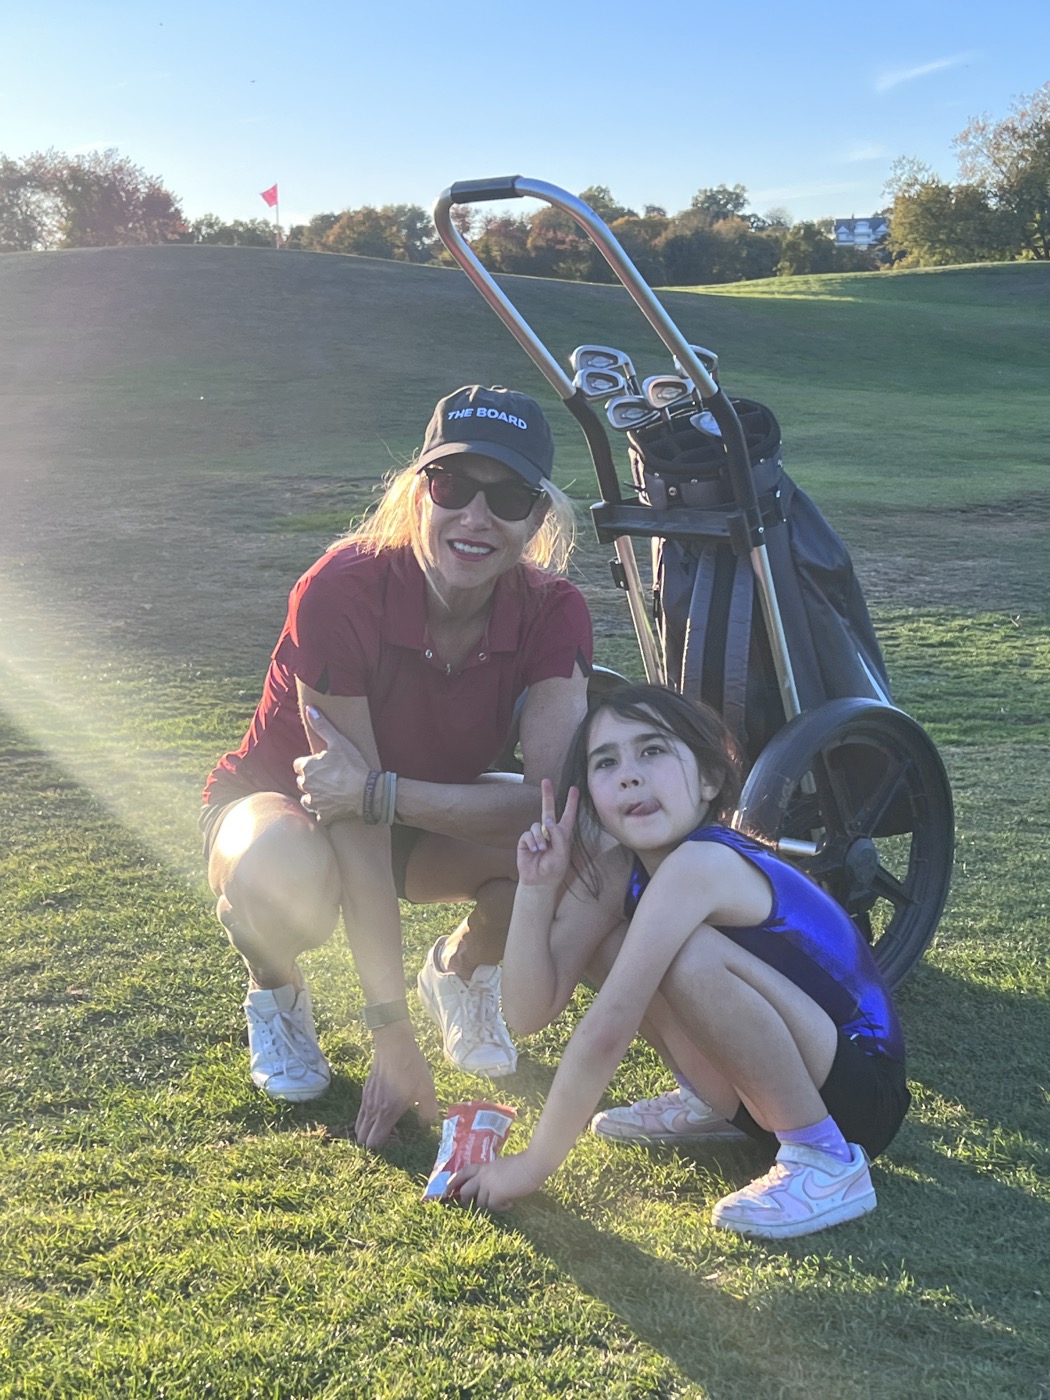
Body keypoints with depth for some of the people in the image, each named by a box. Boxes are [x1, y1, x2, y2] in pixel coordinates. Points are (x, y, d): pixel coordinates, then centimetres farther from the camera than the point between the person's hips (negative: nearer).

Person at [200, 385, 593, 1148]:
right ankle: (276, 990, -2)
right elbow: (355, 823, -32)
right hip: (281, 806, -3)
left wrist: (377, 791, -41)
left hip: (432, 821, 3)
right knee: (283, 876, -40)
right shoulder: (341, 591, -32)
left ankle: (463, 966, 6)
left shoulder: (552, 611, -21)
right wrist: (392, 1035, -31)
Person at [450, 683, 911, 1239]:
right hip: (777, 1092, 8)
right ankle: (719, 1108, 16)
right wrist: (536, 886, -18)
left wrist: (531, 1167, -20)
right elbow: (529, 1012, -6)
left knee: (690, 956, -30)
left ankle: (828, 1161, -16)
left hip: (862, 1092, -8)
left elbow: (605, 1033, -28)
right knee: (607, 939, 0)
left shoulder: (700, 865, -27)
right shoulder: (614, 869, -3)